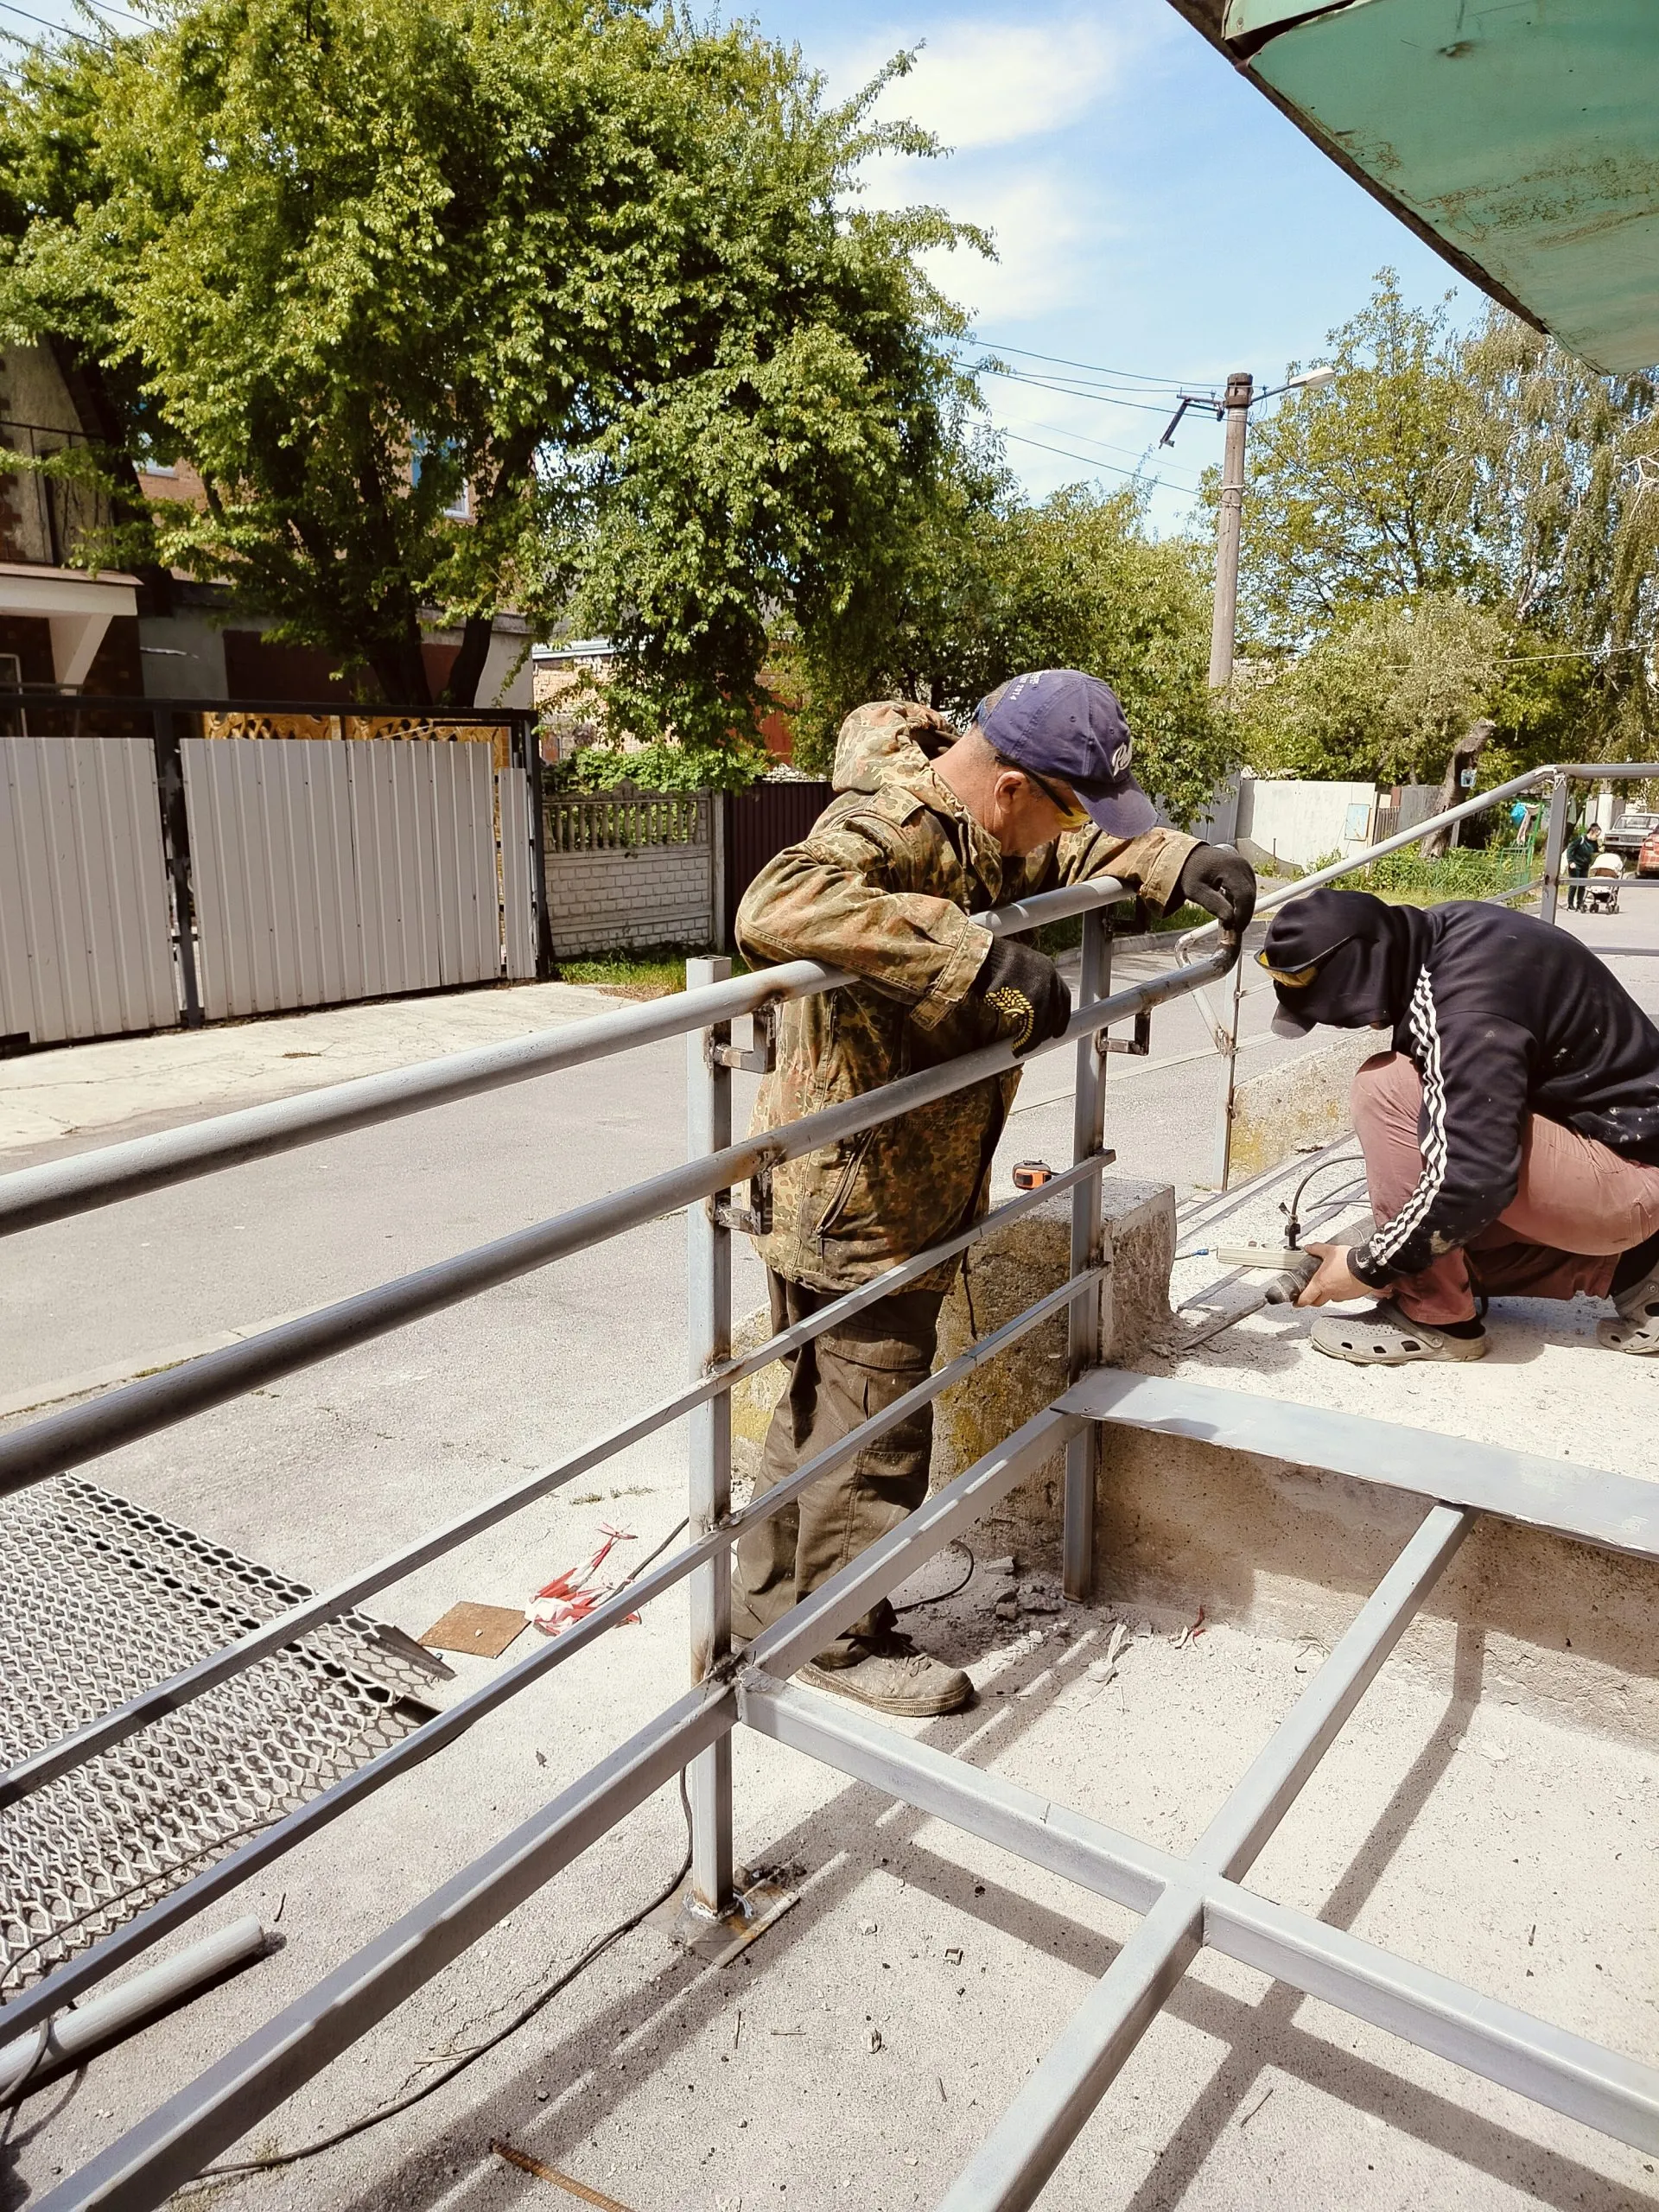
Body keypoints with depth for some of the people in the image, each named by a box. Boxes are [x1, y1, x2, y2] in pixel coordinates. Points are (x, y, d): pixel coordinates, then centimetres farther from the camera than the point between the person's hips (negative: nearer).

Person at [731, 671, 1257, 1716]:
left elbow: (1079, 852, 24)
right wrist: (978, 956, -49)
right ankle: (843, 1634, 26)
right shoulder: (891, 827, -25)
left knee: (826, 1397, 22)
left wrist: (1181, 863, 5)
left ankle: (775, 1597, 40)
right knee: (874, 1421, 5)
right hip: (858, 1195, -10)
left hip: (904, 1187, 10)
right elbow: (778, 907, -46)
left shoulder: (976, 827, 6)